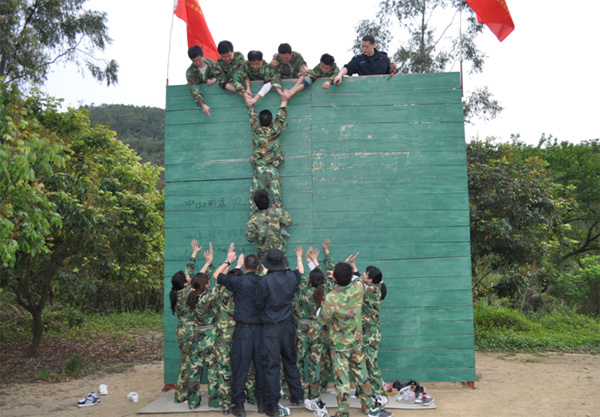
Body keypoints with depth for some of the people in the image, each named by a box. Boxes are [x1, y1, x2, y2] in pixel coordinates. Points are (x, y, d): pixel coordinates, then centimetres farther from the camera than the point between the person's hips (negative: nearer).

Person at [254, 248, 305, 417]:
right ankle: (297, 395, 29)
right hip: (288, 325, 5)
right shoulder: (291, 277, -4)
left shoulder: (264, 281, -19)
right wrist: (299, 257, 37)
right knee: (290, 362, 20)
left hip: (271, 328, -5)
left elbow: (259, 305, -8)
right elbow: (301, 272, 21)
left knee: (271, 366, 1)